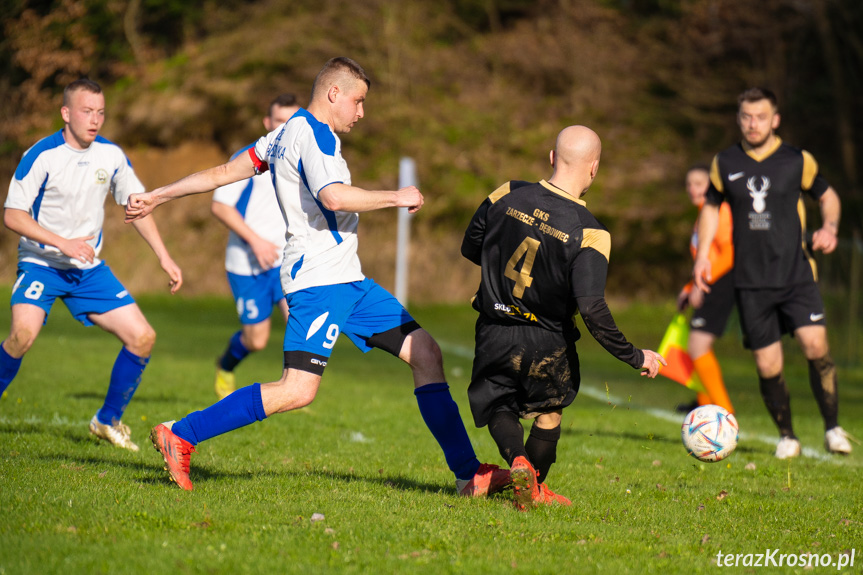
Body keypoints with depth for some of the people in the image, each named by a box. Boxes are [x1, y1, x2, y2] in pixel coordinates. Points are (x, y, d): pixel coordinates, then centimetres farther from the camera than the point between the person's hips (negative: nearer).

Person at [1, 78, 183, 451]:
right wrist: (63, 243, -25)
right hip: (41, 263, -5)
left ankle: (108, 420, 15)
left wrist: (164, 258, 6)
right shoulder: (41, 156, -15)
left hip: (90, 268, 5)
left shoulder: (111, 155, -1)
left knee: (142, 337, -5)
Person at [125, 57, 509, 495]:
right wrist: (397, 197, -13)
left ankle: (468, 474, 3)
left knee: (425, 352, 4)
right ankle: (180, 435, -10)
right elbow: (333, 197, -26)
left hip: (347, 279, 11)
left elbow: (222, 172, 21)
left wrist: (157, 196, 28)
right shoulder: (311, 132, -11)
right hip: (318, 279, -11)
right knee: (298, 390, -19)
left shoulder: (287, 133, 19)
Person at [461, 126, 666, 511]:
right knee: (548, 409, 25)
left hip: (493, 331, 2)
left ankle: (516, 461, -7)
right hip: (547, 345, -2)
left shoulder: (507, 195, -9)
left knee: (499, 409, 21)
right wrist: (635, 357, -14)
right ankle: (534, 487, 34)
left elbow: (470, 249, 6)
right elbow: (592, 310, -25)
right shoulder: (589, 234, -21)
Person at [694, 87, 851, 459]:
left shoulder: (798, 161, 2)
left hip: (796, 275, -1)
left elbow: (827, 196, 16)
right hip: (750, 282, 2)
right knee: (768, 365, -1)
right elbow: (711, 206, 21)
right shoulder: (725, 164, 7)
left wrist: (829, 227, -4)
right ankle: (786, 437, 19)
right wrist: (703, 254, 11)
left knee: (815, 346, -18)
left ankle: (832, 428, -2)